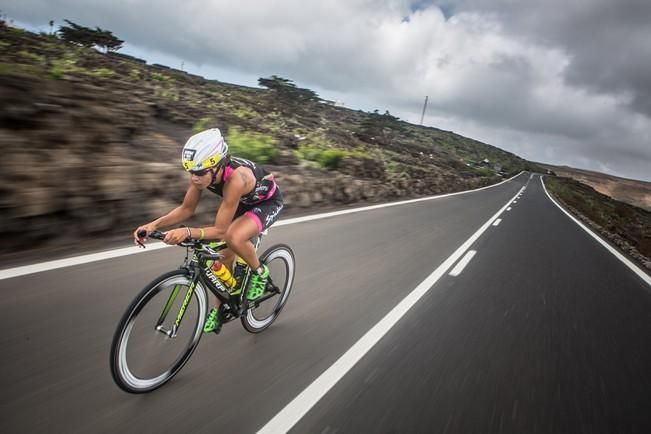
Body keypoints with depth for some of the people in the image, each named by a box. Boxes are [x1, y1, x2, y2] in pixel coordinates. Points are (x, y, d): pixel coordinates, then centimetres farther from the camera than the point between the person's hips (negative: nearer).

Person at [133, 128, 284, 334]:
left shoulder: (235, 178, -41)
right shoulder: (203, 172, -22)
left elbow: (220, 230, -38)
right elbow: (187, 209, -10)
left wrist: (187, 232, -52)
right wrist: (153, 225, -23)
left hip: (268, 202, -7)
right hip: (244, 202, 7)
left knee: (233, 237, -34)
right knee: (225, 255, 5)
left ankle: (260, 272, -4)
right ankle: (220, 309, 25)